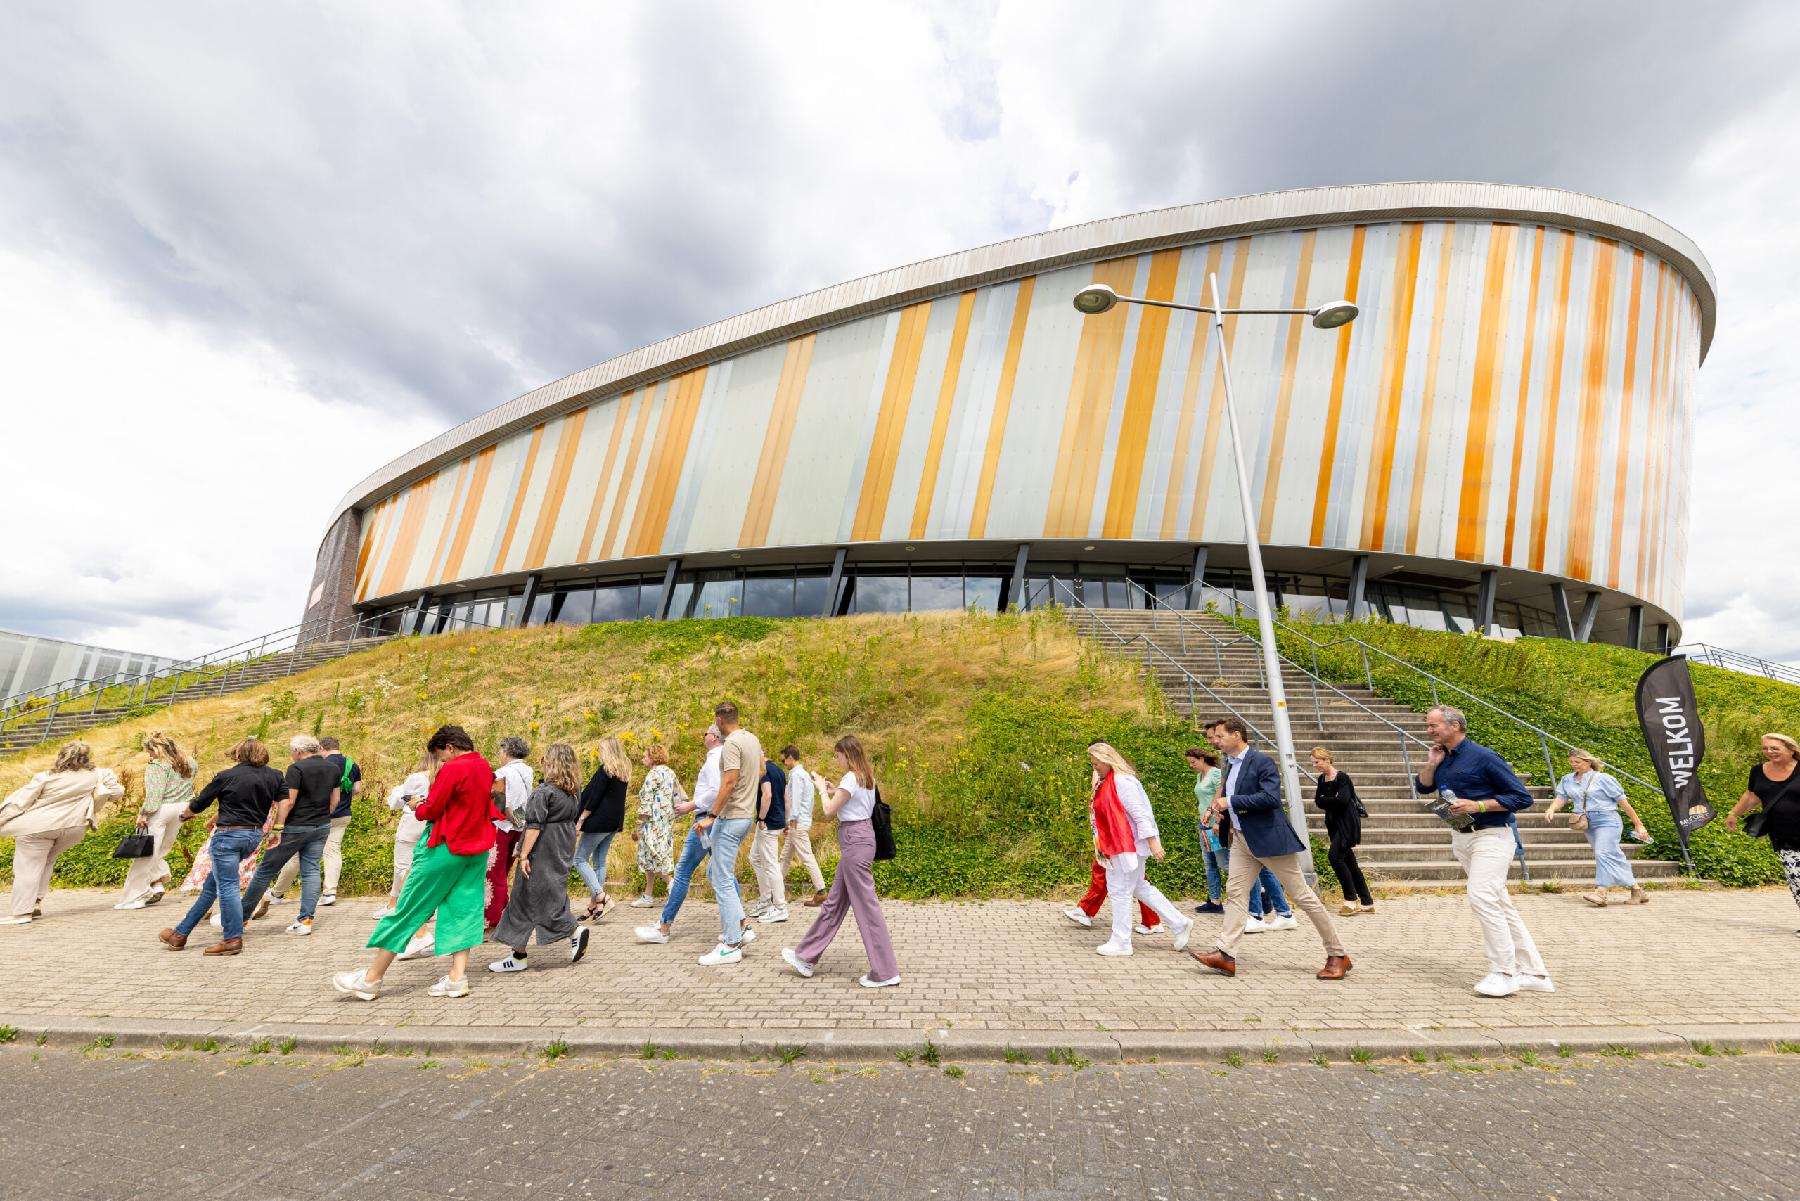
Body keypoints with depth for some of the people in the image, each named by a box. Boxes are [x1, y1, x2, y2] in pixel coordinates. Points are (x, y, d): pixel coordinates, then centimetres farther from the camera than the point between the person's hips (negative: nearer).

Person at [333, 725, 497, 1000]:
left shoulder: (453, 769, -16)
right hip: (477, 848, 7)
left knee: (408, 908, 4)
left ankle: (372, 977, 15)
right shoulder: (485, 767, 9)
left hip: (447, 848, -7)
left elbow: (431, 809, -14)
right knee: (463, 910, 8)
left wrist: (419, 809, 8)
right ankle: (457, 976, 5)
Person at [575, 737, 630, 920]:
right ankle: (596, 905, 13)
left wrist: (581, 819, -9)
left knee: (580, 859, 1)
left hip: (600, 820, -8)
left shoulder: (605, 769, -13)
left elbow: (594, 797, -15)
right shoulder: (624, 770, 12)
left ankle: (601, 897, -11)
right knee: (599, 861, 13)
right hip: (615, 822, 8)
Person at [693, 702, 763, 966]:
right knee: (714, 872, 20)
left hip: (730, 818, -10)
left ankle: (731, 945, 3)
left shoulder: (732, 744, -17)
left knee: (723, 881, -3)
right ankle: (741, 927, 20)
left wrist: (712, 816, -21)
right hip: (747, 815, 10)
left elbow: (730, 782, -24)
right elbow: (762, 770, 25)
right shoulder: (753, 739, 11)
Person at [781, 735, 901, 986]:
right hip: (859, 837, 10)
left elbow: (829, 811, -12)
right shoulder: (866, 777, 12)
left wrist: (823, 788, 3)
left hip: (855, 842, -10)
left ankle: (886, 972, 3)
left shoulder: (851, 777, -16)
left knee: (866, 905, -4)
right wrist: (833, 790, 12)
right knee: (834, 902, 16)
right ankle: (807, 958, 27)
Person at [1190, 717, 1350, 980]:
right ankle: (1225, 955, 1)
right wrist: (1222, 807, 7)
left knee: (1302, 895, 2)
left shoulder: (1262, 762, -15)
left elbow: (1271, 798, -26)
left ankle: (1338, 955, 16)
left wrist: (1231, 801, -24)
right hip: (1241, 839, 8)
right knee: (1235, 893, 2)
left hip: (1269, 837, -8)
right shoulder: (1230, 764, 12)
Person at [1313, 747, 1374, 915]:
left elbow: (1343, 800, -24)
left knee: (1335, 857, -15)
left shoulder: (1342, 777, -14)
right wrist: (1332, 801, -16)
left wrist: (1324, 799, -9)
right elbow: (1318, 802, 2)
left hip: (1347, 823, -8)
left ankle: (1351, 899, -3)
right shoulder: (1321, 779, 8)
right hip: (1334, 824, 8)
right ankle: (1367, 902, 19)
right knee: (1348, 861, 10)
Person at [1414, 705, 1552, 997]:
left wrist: (1478, 805, -20)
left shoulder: (1483, 757, -15)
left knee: (1482, 897, -17)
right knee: (1501, 906, 12)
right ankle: (1534, 973, 21)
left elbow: (1522, 798, -13)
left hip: (1490, 836, -8)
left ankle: (1503, 973, -7)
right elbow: (1422, 787, 15)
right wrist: (1432, 763, 0)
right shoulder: (1442, 758, 8)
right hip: (1461, 838, 8)